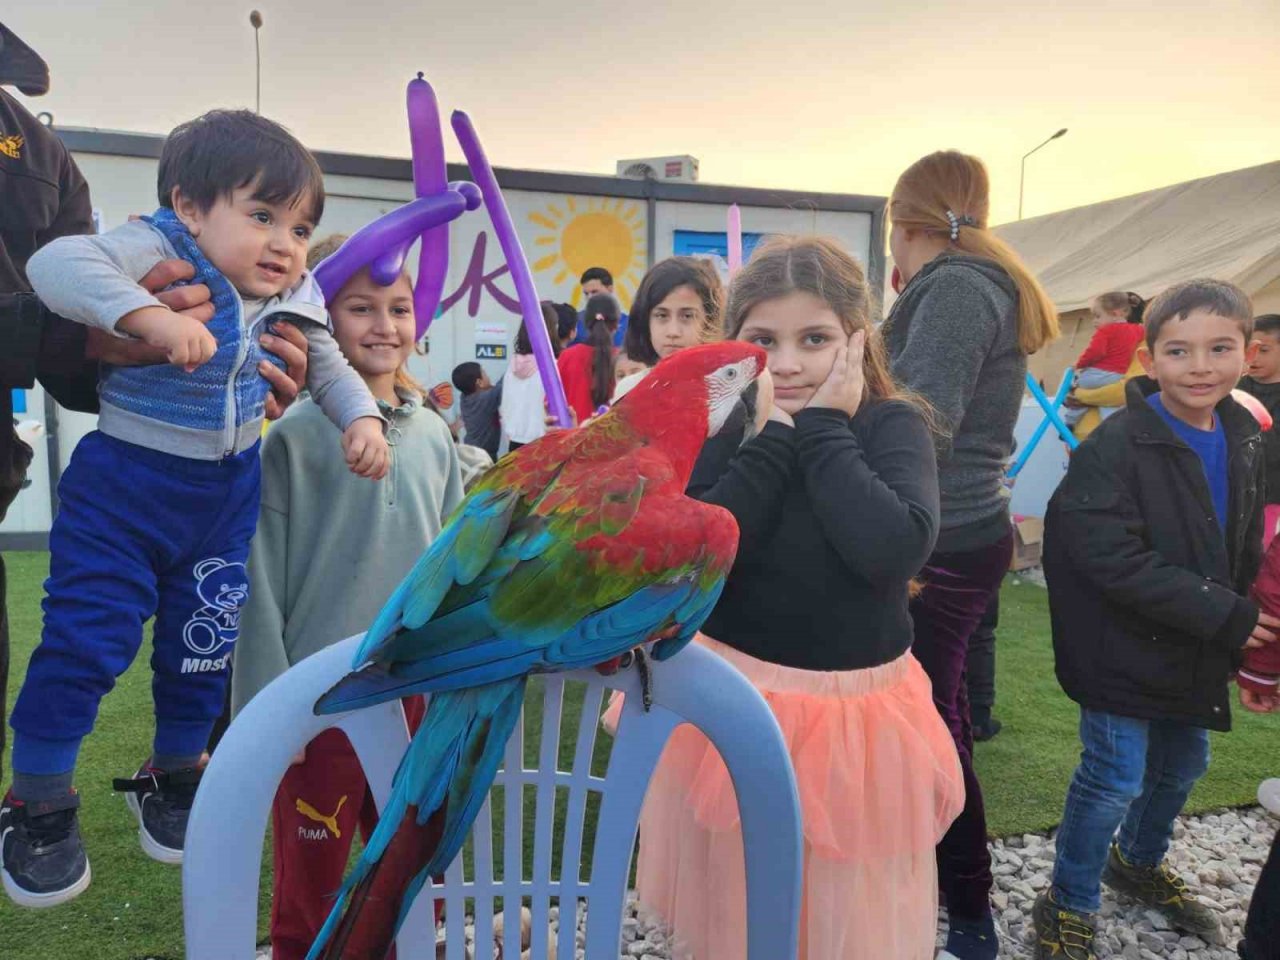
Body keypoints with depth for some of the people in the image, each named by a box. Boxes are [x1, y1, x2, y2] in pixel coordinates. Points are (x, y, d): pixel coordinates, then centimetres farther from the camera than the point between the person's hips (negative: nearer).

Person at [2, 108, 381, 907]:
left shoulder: (292, 300, -2)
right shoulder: (155, 250, -18)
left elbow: (329, 366, 11)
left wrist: (362, 418, -5)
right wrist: (152, 316, -46)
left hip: (228, 494, 5)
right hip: (122, 483, -5)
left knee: (205, 644, 14)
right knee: (86, 638, -3)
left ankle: (175, 776, 38)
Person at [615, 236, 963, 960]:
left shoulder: (894, 426, -7)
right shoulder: (714, 428, -4)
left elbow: (894, 549, -26)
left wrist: (823, 427, -19)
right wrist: (773, 434, -19)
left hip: (856, 713, 0)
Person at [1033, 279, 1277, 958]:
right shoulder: (1115, 446, -21)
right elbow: (1110, 557, -27)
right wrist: (1224, 617, -23)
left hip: (1199, 651, 8)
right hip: (1126, 646, -7)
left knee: (1183, 765, 22)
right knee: (1114, 779, -1)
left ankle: (1139, 862, 48)